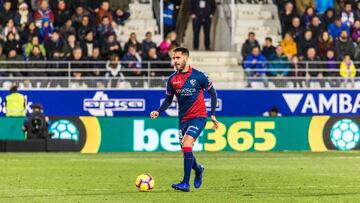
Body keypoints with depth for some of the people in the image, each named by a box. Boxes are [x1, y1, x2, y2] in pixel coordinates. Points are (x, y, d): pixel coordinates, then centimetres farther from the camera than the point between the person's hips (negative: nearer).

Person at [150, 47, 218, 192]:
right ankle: (198, 170, 44)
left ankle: (186, 183, -24)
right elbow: (168, 100, 12)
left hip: (198, 116, -5)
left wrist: (213, 114, -3)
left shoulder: (198, 76, -10)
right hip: (183, 118, 5)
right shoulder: (172, 79, 1)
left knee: (186, 143, -23)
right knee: (185, 149, 9)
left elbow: (213, 93, 1)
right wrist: (158, 111, -7)